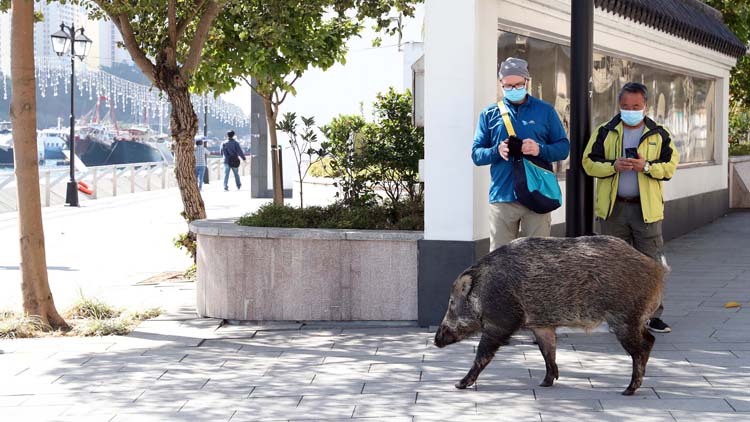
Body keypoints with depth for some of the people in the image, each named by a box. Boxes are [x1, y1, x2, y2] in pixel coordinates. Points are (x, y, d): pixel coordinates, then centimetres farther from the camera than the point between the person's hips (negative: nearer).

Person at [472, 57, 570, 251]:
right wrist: (497, 151, -13)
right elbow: (476, 154, 8)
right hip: (502, 197, 0)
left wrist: (540, 150, -13)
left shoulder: (545, 111, 10)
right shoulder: (490, 114, 11)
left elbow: (564, 147, 7)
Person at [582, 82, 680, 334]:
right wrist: (613, 166, -17)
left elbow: (670, 166, 1)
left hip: (647, 208, -1)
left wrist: (646, 166, -17)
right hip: (612, 208, 1)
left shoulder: (659, 135, 5)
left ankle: (652, 314, 5)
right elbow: (589, 162, 1)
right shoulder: (605, 132, 5)